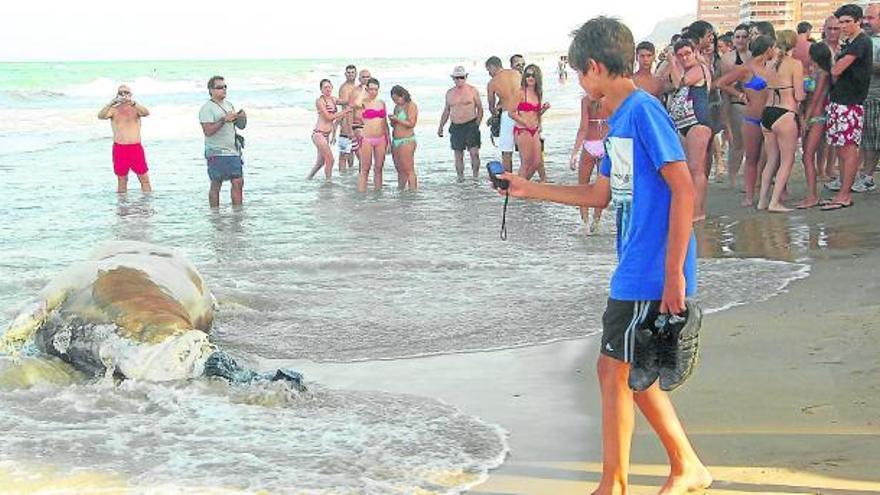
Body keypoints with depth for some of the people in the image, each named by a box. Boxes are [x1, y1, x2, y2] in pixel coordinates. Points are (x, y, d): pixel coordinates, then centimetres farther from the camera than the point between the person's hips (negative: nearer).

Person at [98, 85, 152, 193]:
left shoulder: (136, 108, 5)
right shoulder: (113, 110, 3)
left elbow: (146, 113, -17)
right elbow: (101, 116, -16)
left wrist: (132, 103, -34)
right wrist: (111, 103, -33)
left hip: (136, 148, 0)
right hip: (119, 149, 0)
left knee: (145, 180, 0)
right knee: (121, 180, 8)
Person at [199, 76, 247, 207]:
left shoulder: (229, 105, 16)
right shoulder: (207, 108, -7)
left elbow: (240, 126, 20)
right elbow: (208, 131, -17)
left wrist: (242, 117, -1)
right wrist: (224, 120, -23)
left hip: (233, 151, 7)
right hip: (216, 153, -7)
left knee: (238, 182, 2)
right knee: (216, 185, -1)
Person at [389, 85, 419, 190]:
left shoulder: (411, 106, -6)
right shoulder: (397, 107, 17)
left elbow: (411, 123, -15)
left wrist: (397, 119, -14)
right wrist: (392, 120, 1)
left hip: (407, 141, -8)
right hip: (395, 141, 8)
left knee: (408, 170, -8)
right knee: (399, 169, 8)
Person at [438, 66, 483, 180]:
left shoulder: (472, 90, 2)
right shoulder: (449, 93, 12)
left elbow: (480, 108, 4)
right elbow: (446, 111, 20)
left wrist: (478, 122, -8)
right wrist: (441, 126, 13)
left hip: (471, 125, -4)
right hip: (455, 127, 4)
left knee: (474, 152, -11)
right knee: (458, 155, 4)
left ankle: (476, 176, -2)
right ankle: (460, 177, 9)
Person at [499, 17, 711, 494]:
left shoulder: (643, 110, -15)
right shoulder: (619, 119, 14)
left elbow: (684, 190, -20)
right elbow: (599, 194, 24)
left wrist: (674, 272, -21)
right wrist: (530, 189, 27)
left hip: (651, 272, -9)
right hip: (635, 271, 9)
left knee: (614, 370, -1)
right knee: (633, 373, 13)